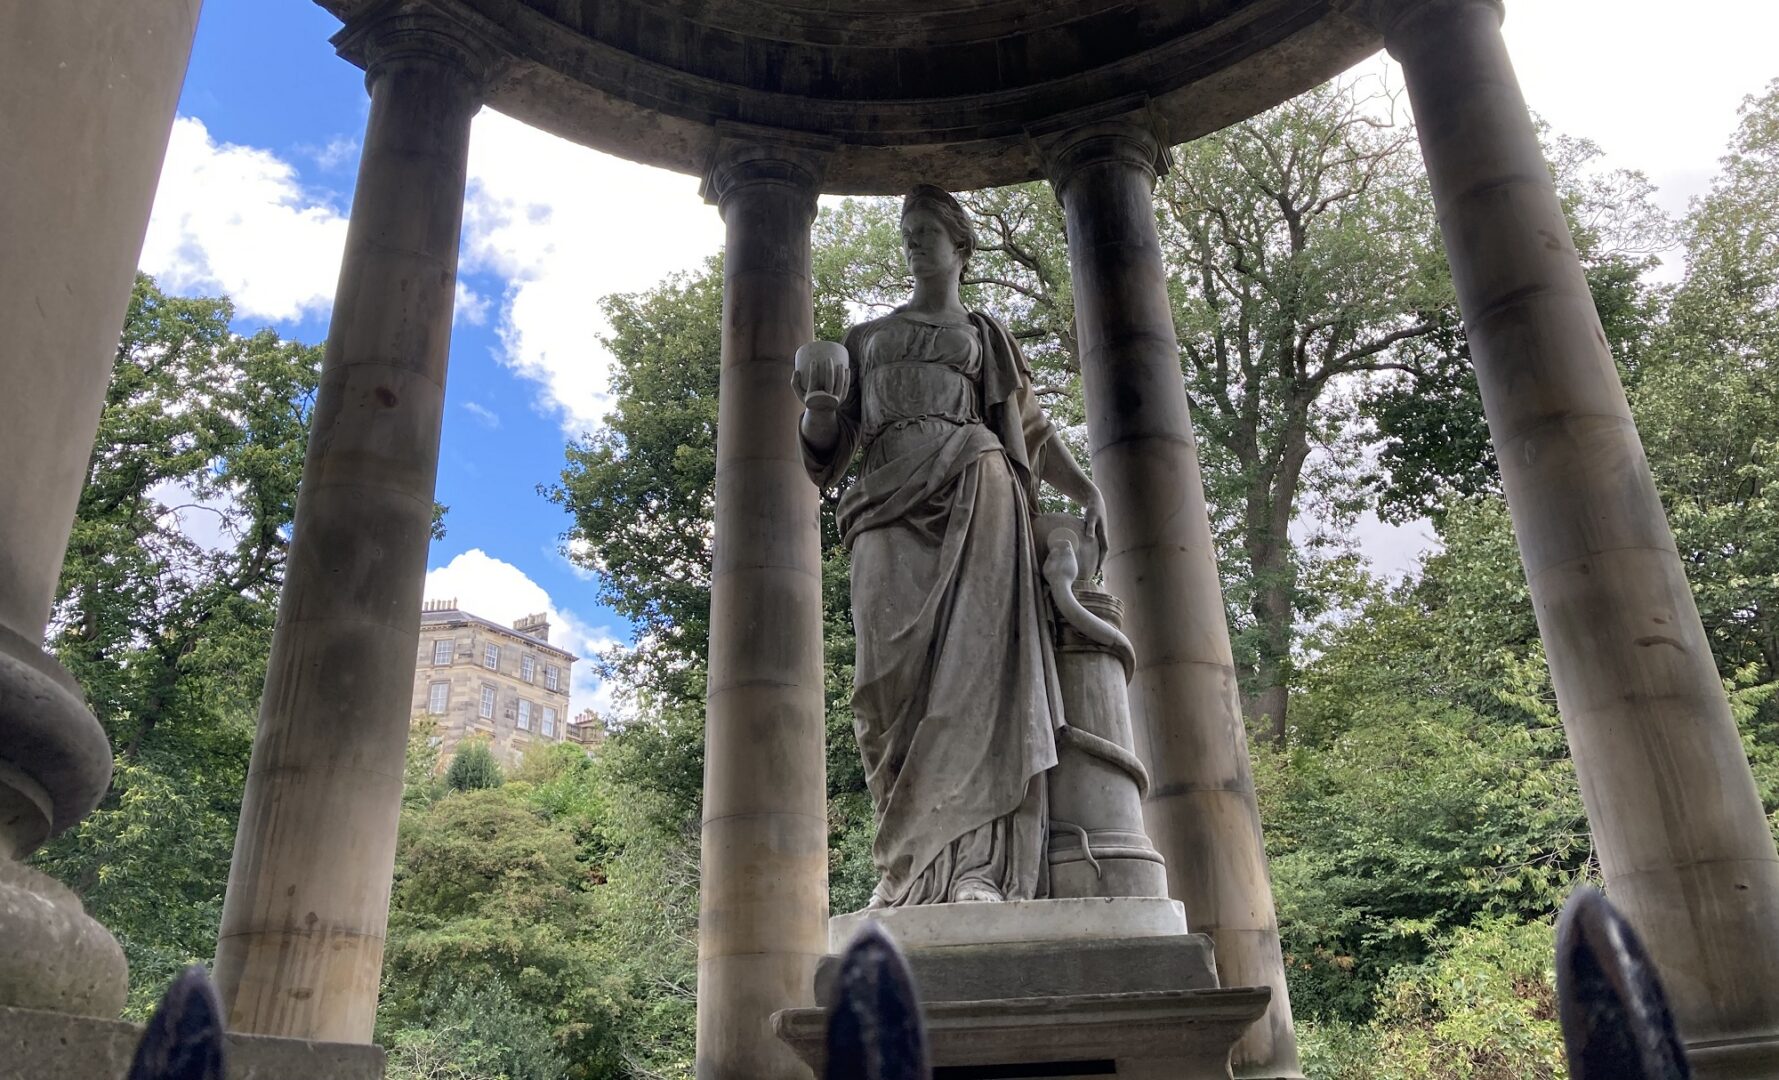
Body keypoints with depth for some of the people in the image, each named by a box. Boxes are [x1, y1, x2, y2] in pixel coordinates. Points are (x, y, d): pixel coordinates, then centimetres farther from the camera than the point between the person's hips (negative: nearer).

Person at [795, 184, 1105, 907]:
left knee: (973, 660, -19)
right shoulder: (866, 338, 29)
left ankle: (975, 867, -26)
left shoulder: (984, 334, 26)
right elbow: (829, 441, 23)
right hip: (891, 501, 2)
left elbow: (1030, 428, 21)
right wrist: (818, 405, -1)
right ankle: (909, 863, -9)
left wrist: (1087, 492, 6)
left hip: (970, 490, -2)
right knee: (895, 676, -13)